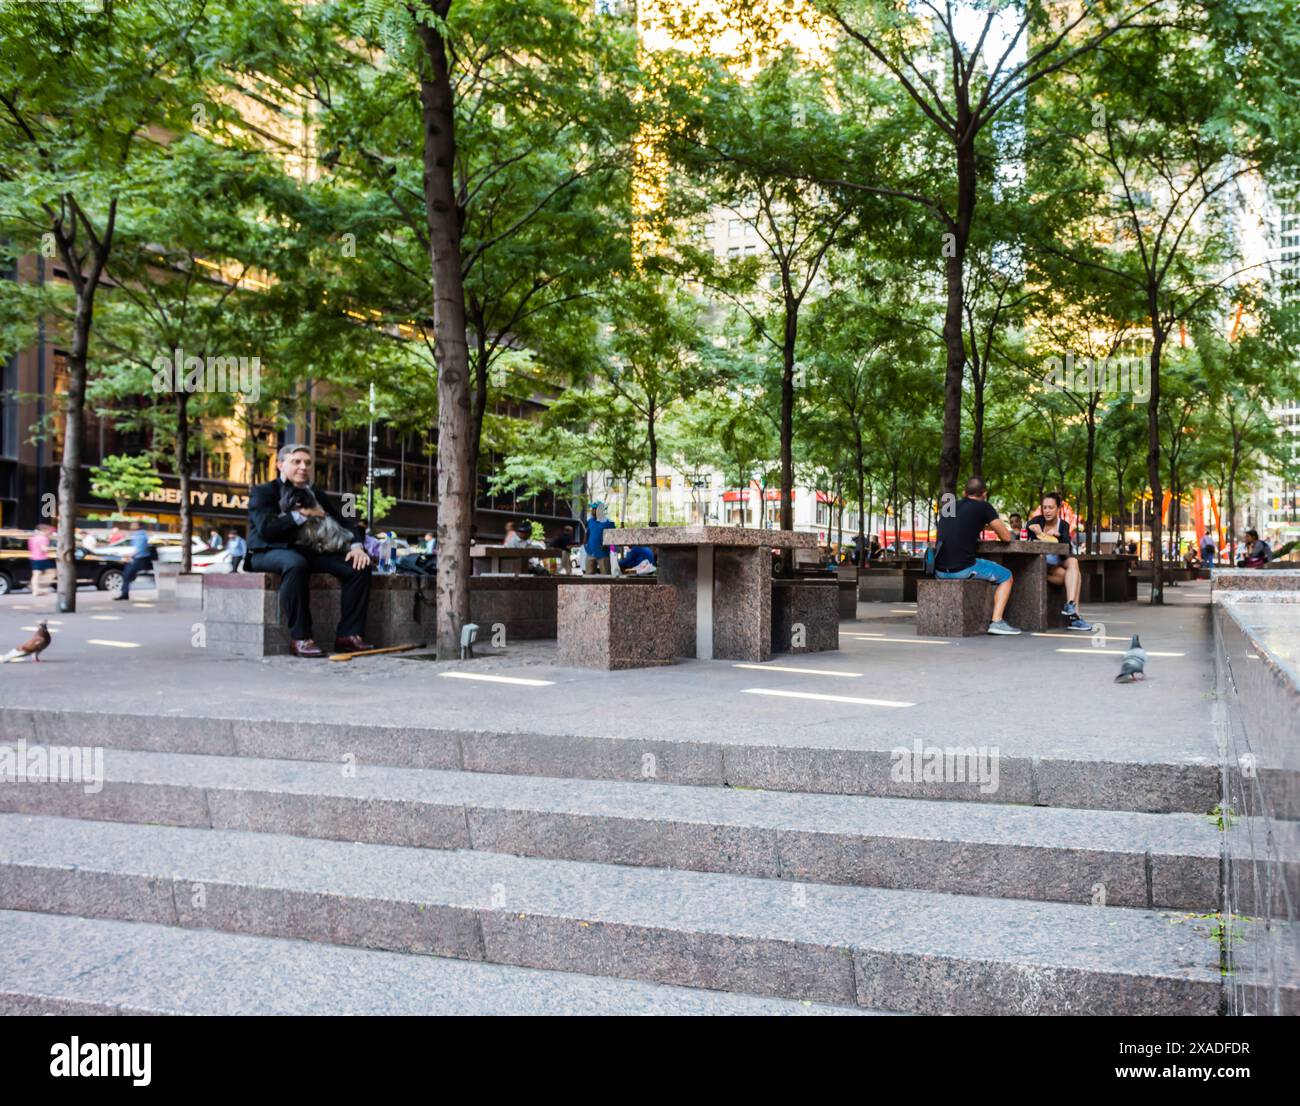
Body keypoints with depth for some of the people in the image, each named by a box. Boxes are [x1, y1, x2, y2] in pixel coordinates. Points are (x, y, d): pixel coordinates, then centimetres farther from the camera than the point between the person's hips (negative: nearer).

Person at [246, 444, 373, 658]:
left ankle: (348, 634, -16)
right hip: (270, 553, -6)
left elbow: (344, 522, 13)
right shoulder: (263, 492, 3)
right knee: (295, 563, -41)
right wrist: (302, 514, -13)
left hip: (309, 552, 6)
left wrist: (356, 546, -8)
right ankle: (300, 638, -36)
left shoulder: (317, 495, 20)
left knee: (359, 565, -15)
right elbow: (266, 529, -15)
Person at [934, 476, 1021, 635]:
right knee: (1006, 576, 16)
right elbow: (1006, 537, 5)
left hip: (940, 571, 6)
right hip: (963, 568, -6)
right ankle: (997, 622, 2)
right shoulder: (983, 507, 1)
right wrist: (996, 528, 26)